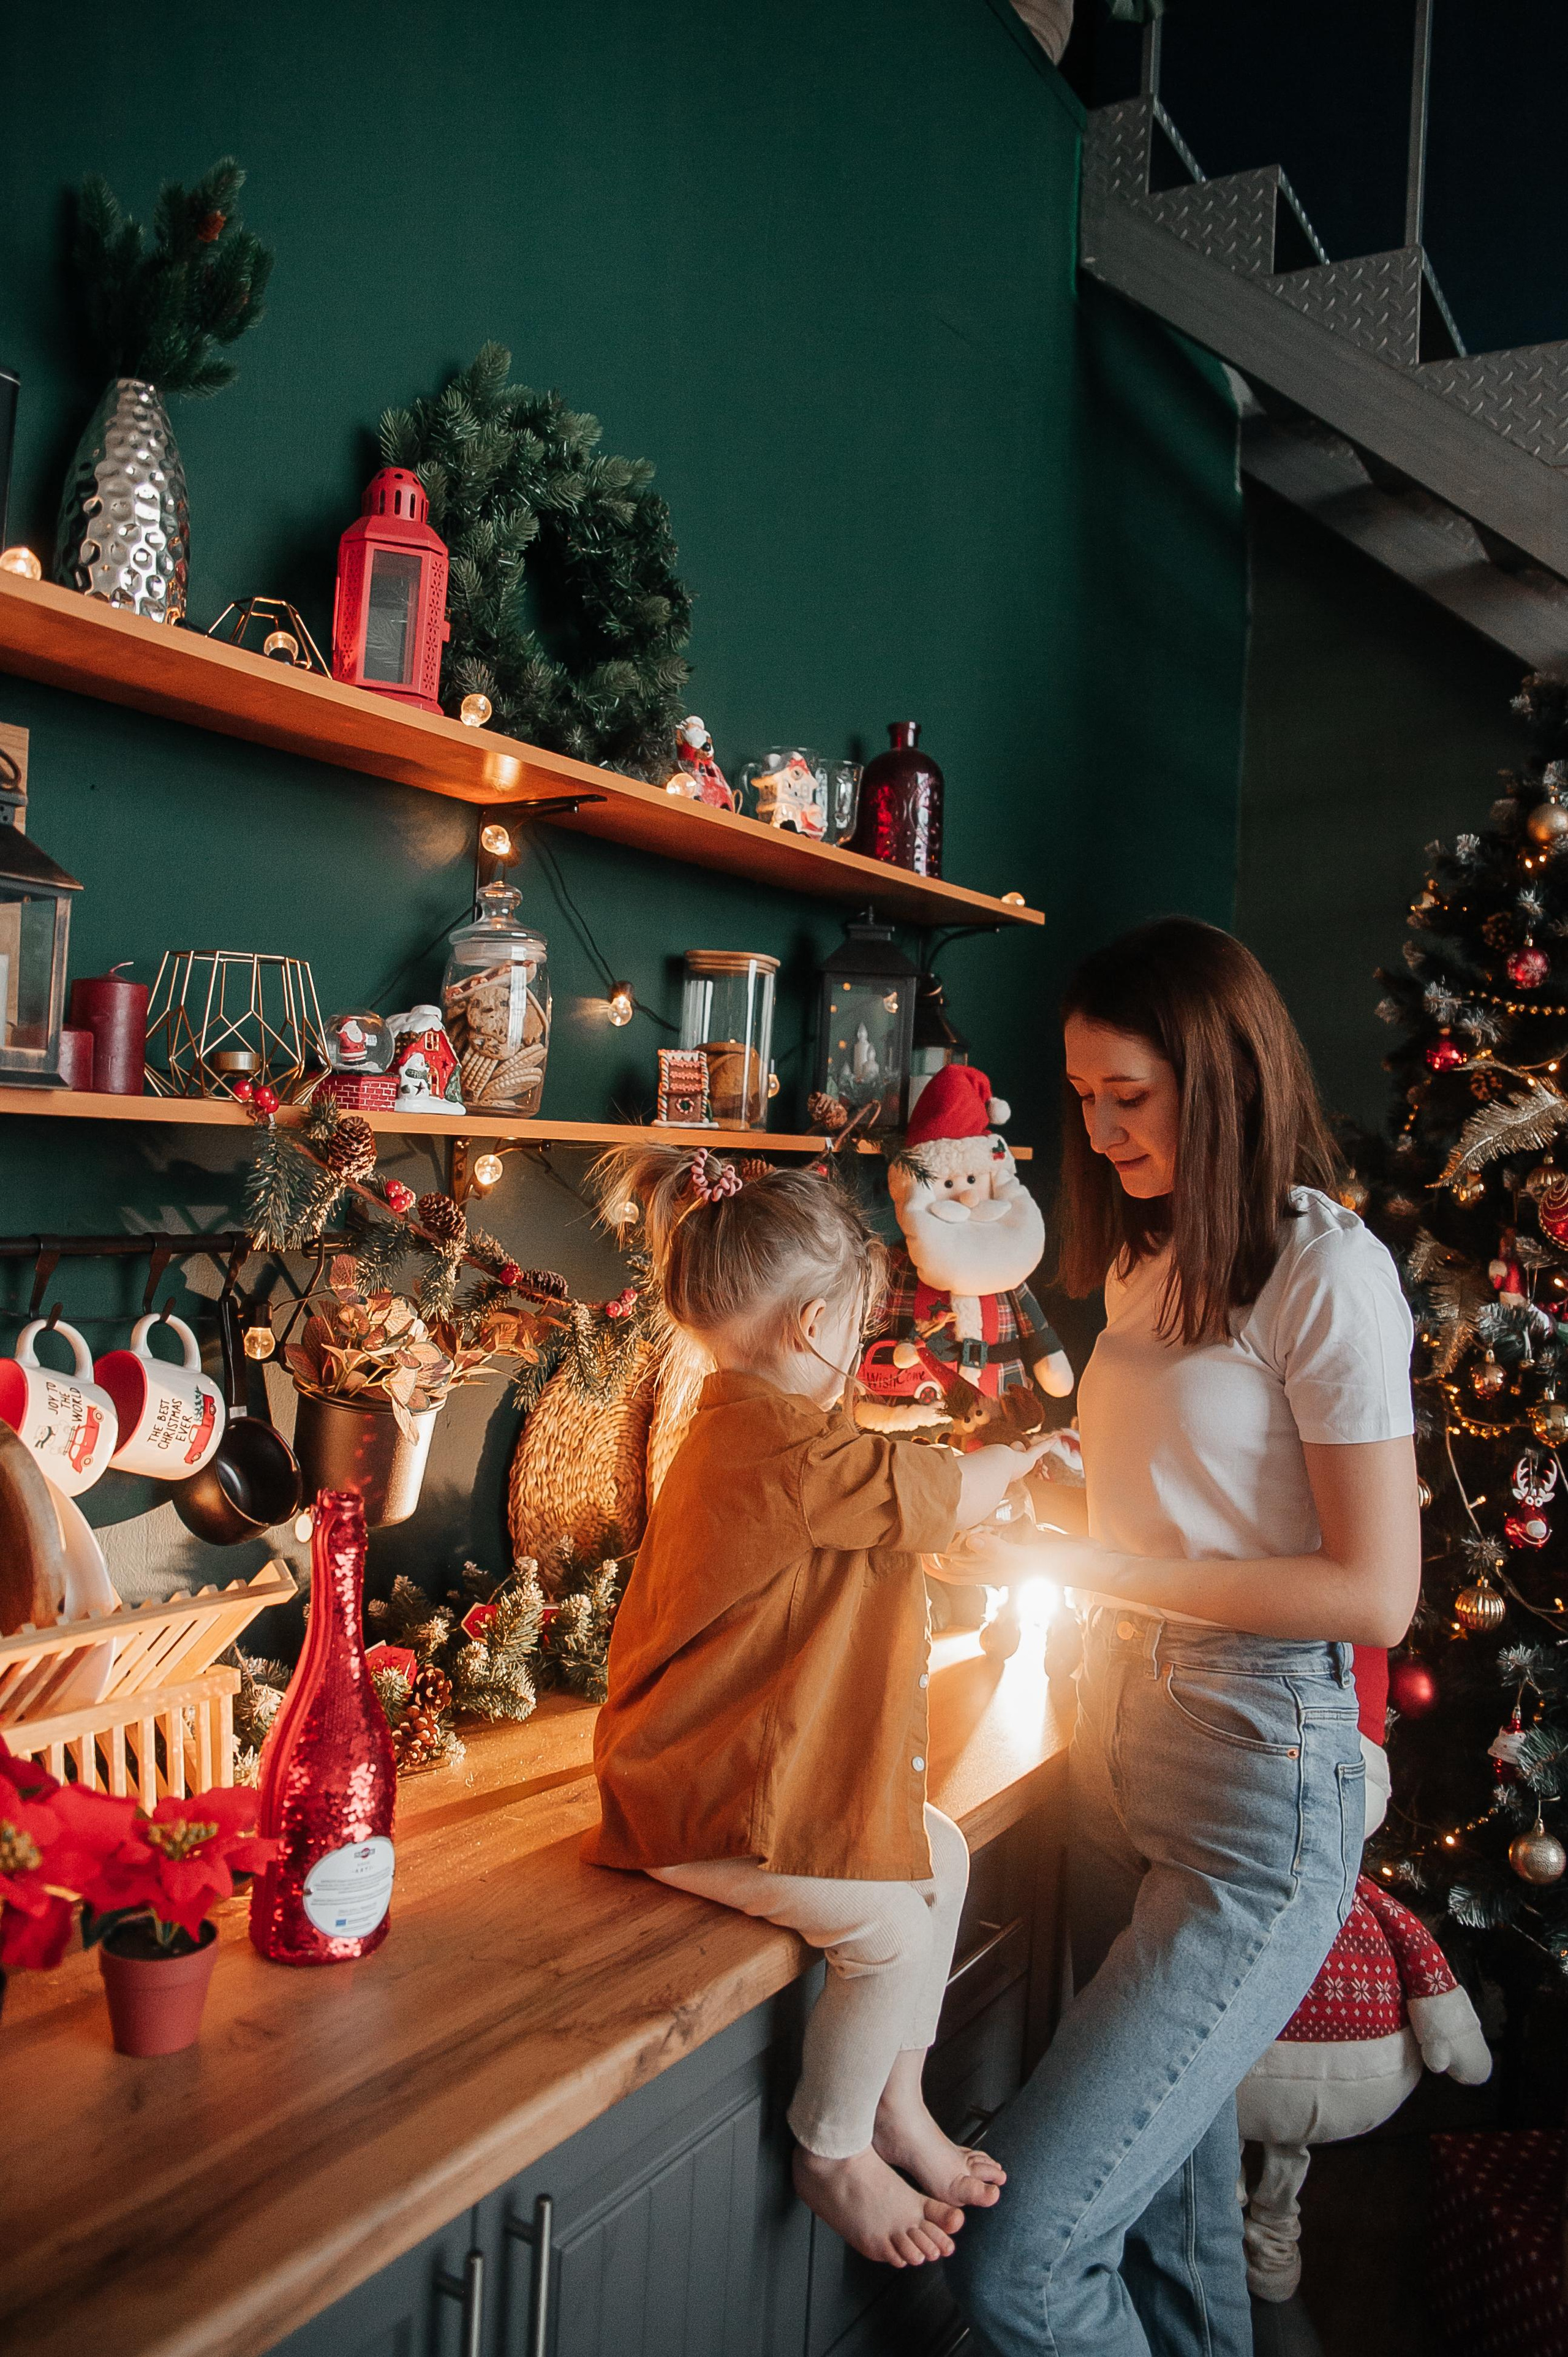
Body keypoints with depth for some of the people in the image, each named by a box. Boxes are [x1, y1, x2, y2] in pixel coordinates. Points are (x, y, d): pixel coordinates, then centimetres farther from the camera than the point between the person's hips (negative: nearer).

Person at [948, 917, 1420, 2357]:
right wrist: (1041, 1502, 2)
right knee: (1170, 2211, 20)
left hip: (1258, 1793, -8)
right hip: (1116, 1747, 8)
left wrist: (1098, 1568, -15)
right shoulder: (1146, 1261, 12)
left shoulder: (1325, 1272, -13)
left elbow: (1374, 1591, -16)